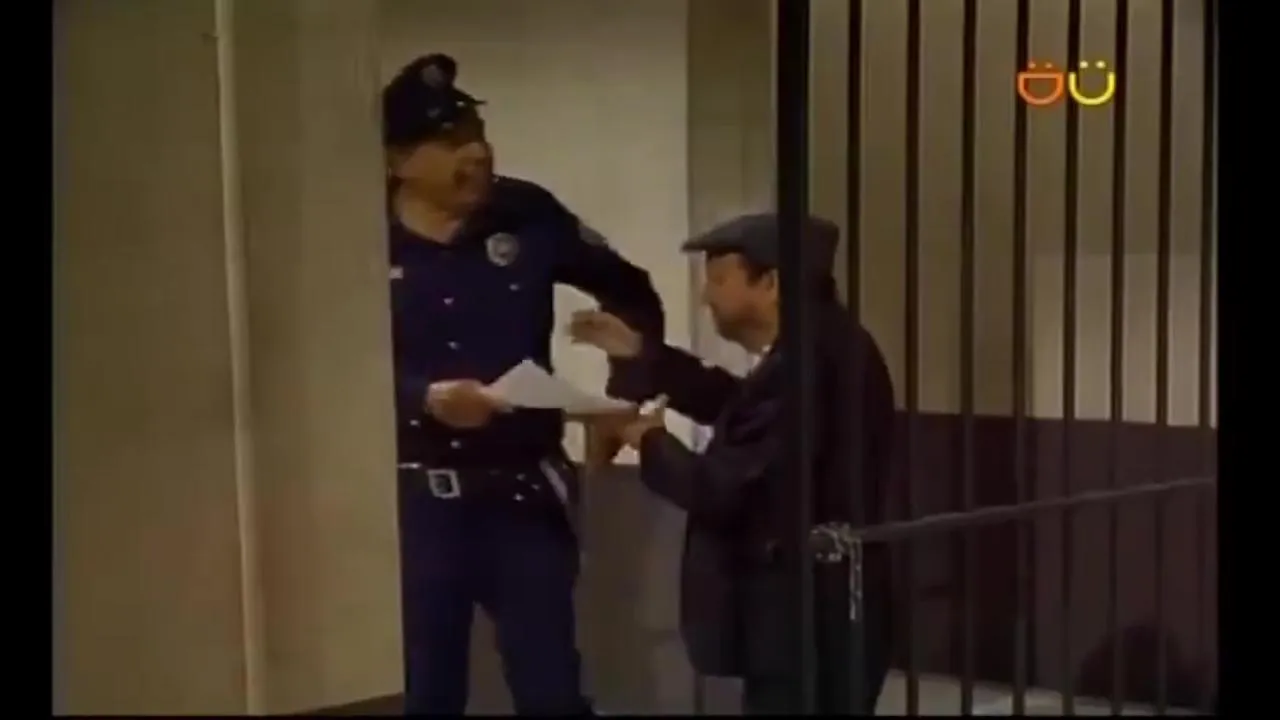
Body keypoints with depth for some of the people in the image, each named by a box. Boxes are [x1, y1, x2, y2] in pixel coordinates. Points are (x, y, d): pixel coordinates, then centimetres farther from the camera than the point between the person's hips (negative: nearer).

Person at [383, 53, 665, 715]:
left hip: (523, 492, 2)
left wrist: (623, 393, 3)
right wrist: (425, 398, -24)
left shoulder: (526, 215, 1)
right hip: (416, 500, -1)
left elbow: (630, 293, 13)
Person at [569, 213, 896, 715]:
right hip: (816, 618, 11)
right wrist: (640, 352, 19)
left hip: (803, 626, -11)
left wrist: (650, 442, -4)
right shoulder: (820, 348, 9)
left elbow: (718, 488, -23)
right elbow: (735, 408, 25)